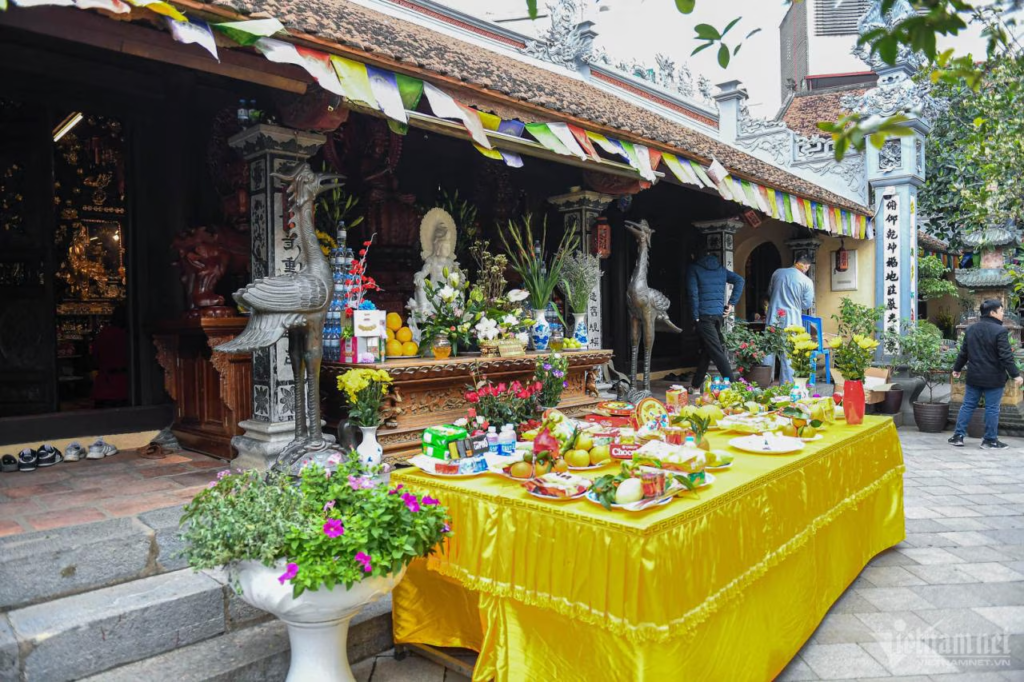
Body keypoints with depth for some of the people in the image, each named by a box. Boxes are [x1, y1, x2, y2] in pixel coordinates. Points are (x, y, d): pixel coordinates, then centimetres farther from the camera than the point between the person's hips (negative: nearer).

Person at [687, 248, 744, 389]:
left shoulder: (694, 268, -1)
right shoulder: (721, 268, 14)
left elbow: (693, 293, -9)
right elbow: (739, 280, 7)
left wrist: (696, 316, -7)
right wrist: (731, 303, 6)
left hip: (704, 315, -6)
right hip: (719, 315, 6)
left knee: (717, 351, -7)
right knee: (706, 350, 14)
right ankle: (696, 385, 20)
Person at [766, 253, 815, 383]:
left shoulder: (777, 273, 2)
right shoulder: (807, 282, -7)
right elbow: (807, 304, -2)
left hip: (774, 316, 3)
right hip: (791, 320, -3)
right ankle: (786, 384, 8)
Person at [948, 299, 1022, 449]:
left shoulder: (971, 329, 6)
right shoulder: (1000, 331, -15)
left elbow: (963, 352, 12)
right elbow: (1006, 356, -17)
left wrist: (957, 368, 22)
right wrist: (1015, 375, -12)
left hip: (974, 376, 6)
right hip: (994, 378, -6)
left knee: (968, 405, 10)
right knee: (992, 409, 3)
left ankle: (958, 436, 10)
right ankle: (990, 440, 10)